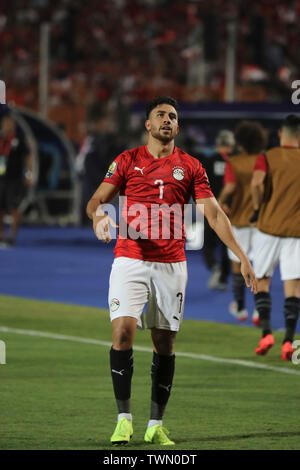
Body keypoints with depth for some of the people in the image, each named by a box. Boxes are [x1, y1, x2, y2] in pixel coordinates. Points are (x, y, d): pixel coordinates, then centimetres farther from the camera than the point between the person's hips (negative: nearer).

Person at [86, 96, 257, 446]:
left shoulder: (190, 167, 8)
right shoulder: (127, 161, 7)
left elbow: (213, 213, 5)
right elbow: (97, 199, 5)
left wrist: (241, 256, -3)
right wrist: (97, 214, -21)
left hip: (171, 264, 1)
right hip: (130, 260, -1)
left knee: (165, 343, 3)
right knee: (122, 330, -16)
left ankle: (156, 425, 11)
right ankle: (123, 419, -9)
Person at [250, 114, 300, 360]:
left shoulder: (268, 157, -2)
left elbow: (256, 183, -20)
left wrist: (258, 208, -5)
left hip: (268, 226, -1)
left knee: (262, 281, 13)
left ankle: (266, 332, -3)